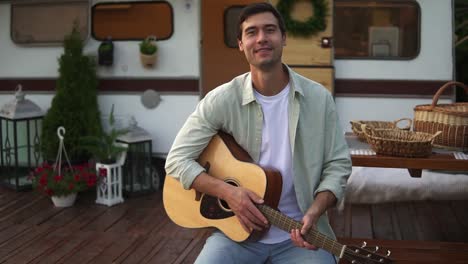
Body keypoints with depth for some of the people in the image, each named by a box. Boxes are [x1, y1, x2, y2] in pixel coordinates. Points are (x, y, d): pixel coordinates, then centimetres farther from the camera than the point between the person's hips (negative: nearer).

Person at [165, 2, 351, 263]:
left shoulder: (319, 97, -1)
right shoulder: (221, 100, -6)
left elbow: (338, 164, 1)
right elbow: (178, 159, -5)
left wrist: (313, 213, -16)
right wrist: (228, 192, -19)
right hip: (236, 231, 0)